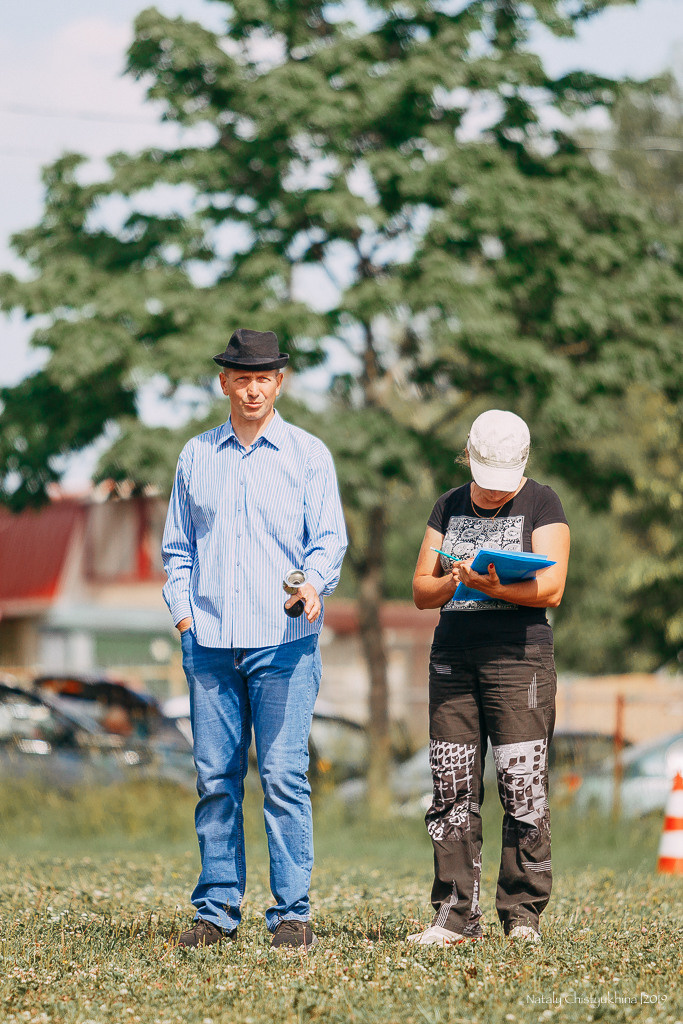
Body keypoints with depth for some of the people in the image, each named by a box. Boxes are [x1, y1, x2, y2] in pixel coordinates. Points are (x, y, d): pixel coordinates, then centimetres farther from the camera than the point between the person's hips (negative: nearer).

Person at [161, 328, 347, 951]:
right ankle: (217, 911, 8)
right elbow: (178, 545, 20)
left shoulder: (308, 454, 7)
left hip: (283, 639, -3)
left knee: (284, 777, -7)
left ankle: (292, 913, -4)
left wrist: (315, 581, -20)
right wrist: (182, 607, 5)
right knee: (215, 777, 2)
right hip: (209, 642, 3)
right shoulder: (197, 456, 16)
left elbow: (329, 536, 0)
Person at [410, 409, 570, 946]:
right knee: (453, 790, 1)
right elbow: (421, 589, 14)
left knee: (523, 790, -8)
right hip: (452, 657, 4)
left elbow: (551, 589, -9)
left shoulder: (542, 504, 3)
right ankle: (457, 915, 4)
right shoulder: (449, 507, 16)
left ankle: (523, 913, -2)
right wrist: (452, 581, -8)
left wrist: (492, 587, -24)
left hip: (519, 655, -4)